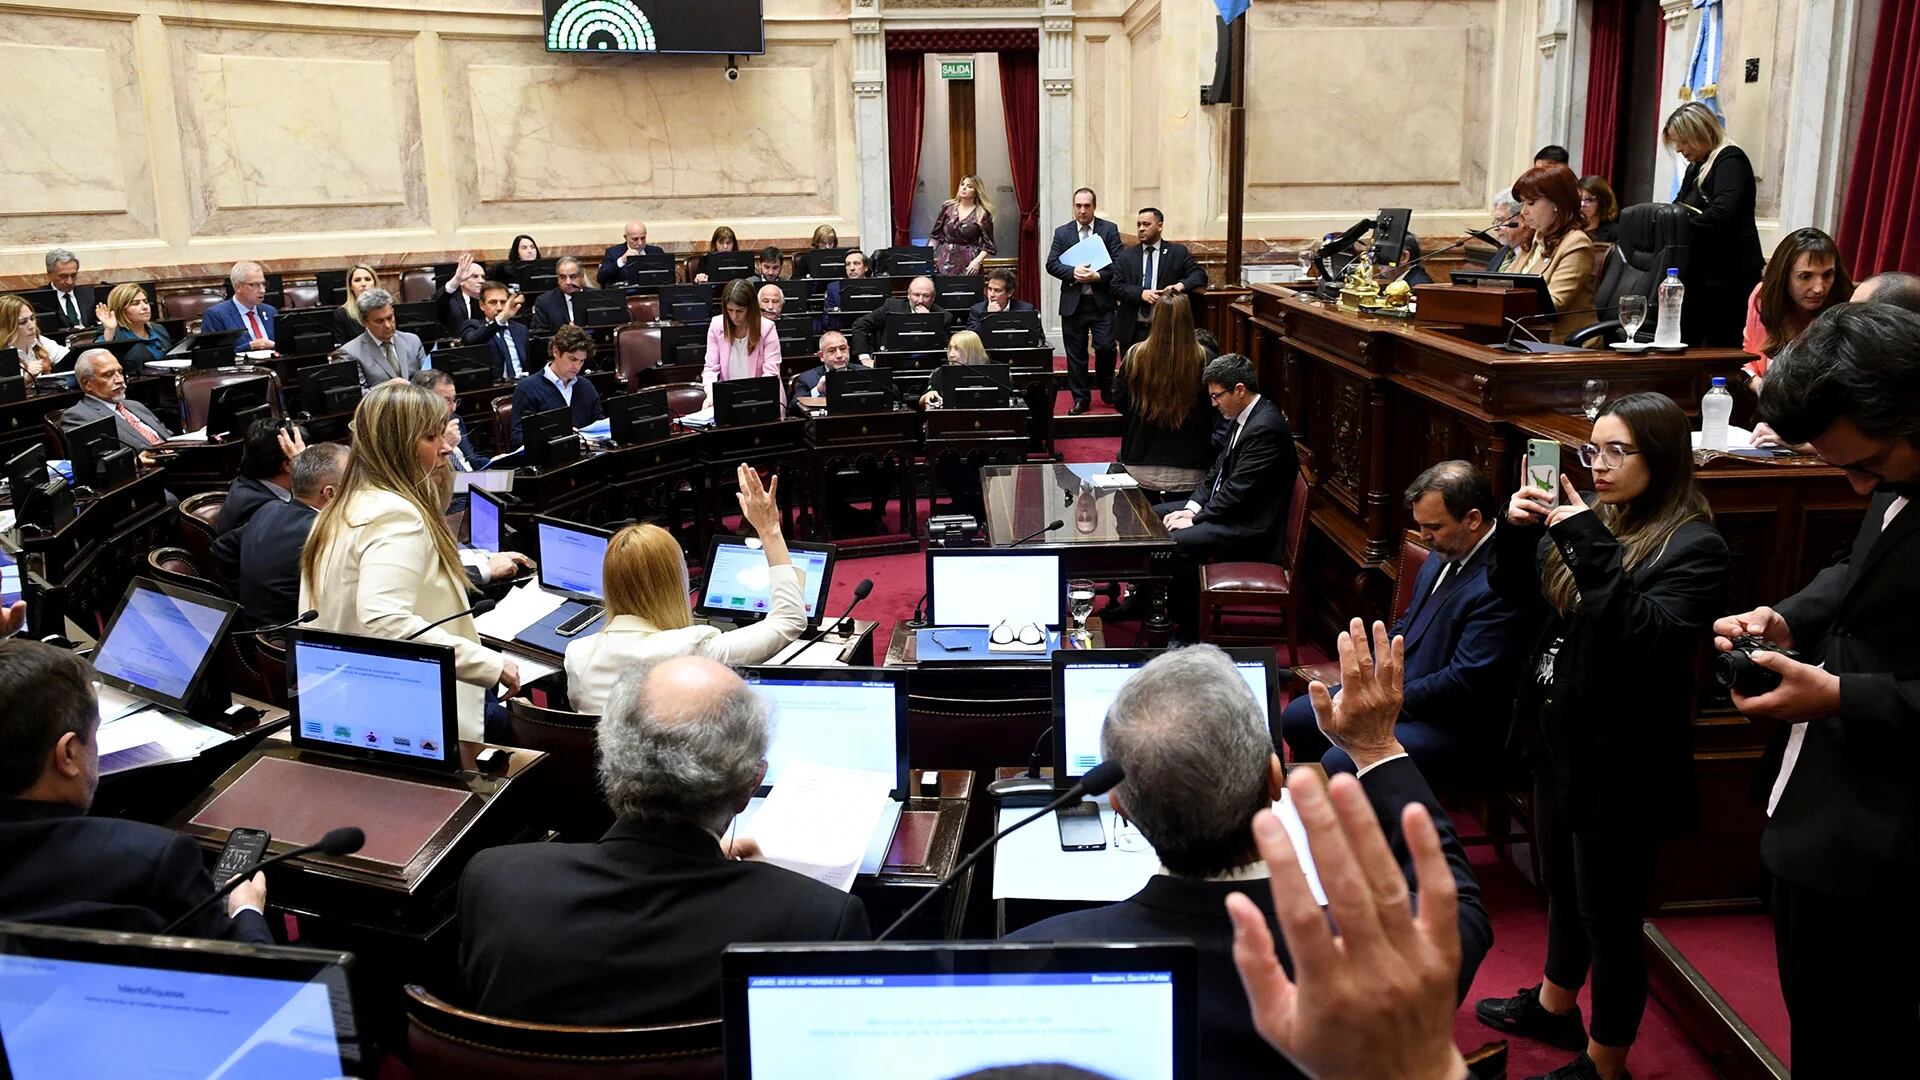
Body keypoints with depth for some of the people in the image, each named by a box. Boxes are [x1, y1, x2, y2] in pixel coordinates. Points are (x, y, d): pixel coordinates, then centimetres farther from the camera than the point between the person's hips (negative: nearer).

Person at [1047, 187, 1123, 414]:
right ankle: (1081, 398, 16)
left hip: (1102, 302, -1)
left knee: (1105, 347, -9)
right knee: (1076, 354, 5)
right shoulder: (1062, 233, 7)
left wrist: (1098, 276, -18)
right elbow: (1051, 264, 0)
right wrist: (1073, 272, -17)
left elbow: (1119, 263, -3)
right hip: (1073, 303, 2)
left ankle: (1107, 387, 18)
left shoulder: (1110, 230, 3)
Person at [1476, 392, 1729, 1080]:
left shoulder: (1694, 548, -17)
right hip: (1557, 740, 7)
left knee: (1608, 920, 8)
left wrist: (1591, 548, -32)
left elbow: (1649, 636, -30)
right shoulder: (1590, 514, 2)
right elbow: (1517, 596, 8)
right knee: (1564, 888, 26)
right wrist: (1517, 531, -9)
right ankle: (1554, 1006, 47)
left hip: (1618, 762, -7)